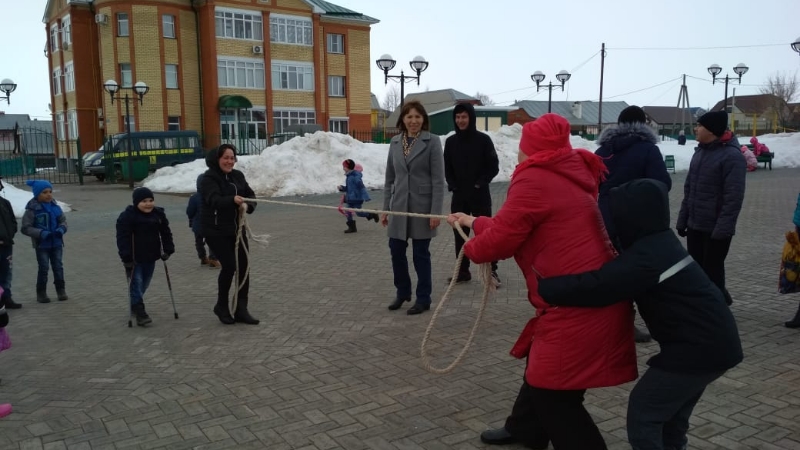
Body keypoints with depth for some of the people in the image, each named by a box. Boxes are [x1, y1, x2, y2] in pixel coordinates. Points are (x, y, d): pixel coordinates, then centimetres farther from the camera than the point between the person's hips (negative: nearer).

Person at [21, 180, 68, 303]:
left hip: (57, 243, 4)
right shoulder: (32, 209, -13)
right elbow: (25, 228, -12)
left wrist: (61, 229, -11)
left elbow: (63, 220, 11)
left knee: (58, 267, 10)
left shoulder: (55, 206, 2)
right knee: (43, 268, 2)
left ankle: (61, 290, 21)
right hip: (41, 245, -4)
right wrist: (41, 233, -25)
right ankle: (41, 293, 16)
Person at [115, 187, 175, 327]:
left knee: (144, 283, 15)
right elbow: (122, 238, -17)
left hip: (151, 257, 6)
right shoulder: (127, 217, -14)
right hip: (134, 258, -6)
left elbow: (166, 233, 10)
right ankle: (140, 312, -7)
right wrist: (126, 258, -21)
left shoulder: (159, 214, 3)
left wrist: (168, 250, 2)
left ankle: (135, 306, 35)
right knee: (136, 283, -7)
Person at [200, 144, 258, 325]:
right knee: (229, 266, -11)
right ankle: (221, 306, 12)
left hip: (237, 228, 6)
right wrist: (233, 200, -46)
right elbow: (214, 200, -27)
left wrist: (247, 205, -17)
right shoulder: (209, 178, -11)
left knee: (243, 266, 1)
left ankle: (241, 310, 11)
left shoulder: (237, 176, 8)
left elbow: (251, 195, 6)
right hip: (216, 231, -6)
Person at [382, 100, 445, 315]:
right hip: (399, 206, 4)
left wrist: (436, 212, -14)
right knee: (396, 251, 9)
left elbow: (438, 179, -9)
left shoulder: (432, 141, -6)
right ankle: (402, 292, 31)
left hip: (422, 206, -4)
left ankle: (423, 299, 19)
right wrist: (385, 208, 9)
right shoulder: (395, 142, 8)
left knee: (421, 254, 4)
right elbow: (389, 178, 12)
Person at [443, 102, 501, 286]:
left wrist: (480, 184, -11)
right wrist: (453, 186, -1)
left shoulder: (483, 139, -5)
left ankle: (492, 270, 8)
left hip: (480, 195, -4)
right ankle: (463, 271, 17)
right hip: (459, 196, 4)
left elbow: (494, 167, -3)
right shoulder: (450, 141, 5)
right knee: (460, 234, 7)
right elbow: (447, 168, 12)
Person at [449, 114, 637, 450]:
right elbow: (517, 224, 22)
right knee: (541, 367, 26)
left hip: (578, 305, -10)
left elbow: (500, 240, -13)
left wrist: (470, 247, 8)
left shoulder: (533, 180, -16)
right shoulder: (567, 176, 13)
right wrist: (475, 222, 31)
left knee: (554, 394, 2)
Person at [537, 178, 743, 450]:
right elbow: (613, 276, 15)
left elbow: (595, 287, -33)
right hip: (714, 342, 10)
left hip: (696, 348, -10)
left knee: (643, 411, 1)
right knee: (670, 410, 25)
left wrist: (543, 288, -24)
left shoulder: (646, 257, -23)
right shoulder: (660, 243, 9)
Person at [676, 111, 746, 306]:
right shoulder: (700, 152, 11)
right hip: (695, 225, 7)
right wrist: (682, 219, 11)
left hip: (716, 228, -7)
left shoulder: (732, 156, -14)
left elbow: (733, 197, -18)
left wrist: (723, 227, -22)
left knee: (712, 271, 2)